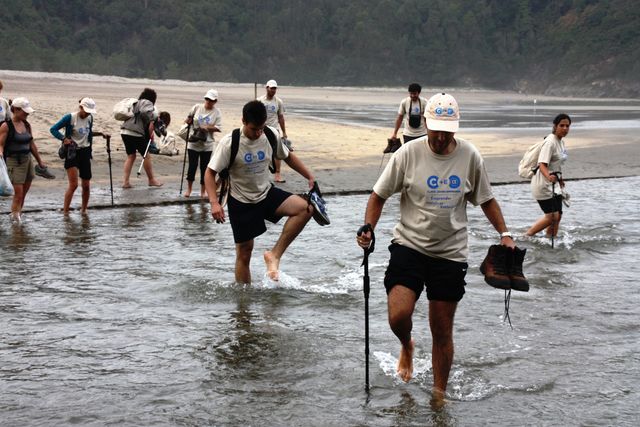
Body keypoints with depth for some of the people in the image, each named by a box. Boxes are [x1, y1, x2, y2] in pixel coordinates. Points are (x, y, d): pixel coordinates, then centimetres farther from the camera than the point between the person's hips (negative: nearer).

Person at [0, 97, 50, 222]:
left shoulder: (27, 125, 9)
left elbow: (32, 144, 17)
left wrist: (40, 161, 21)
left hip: (28, 160, 6)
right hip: (14, 161, -6)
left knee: (24, 193, 8)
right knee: (18, 193, -9)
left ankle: (17, 216, 17)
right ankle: (15, 216, -1)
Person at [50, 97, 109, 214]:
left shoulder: (89, 118, 6)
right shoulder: (70, 117, -11)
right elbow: (53, 129, -9)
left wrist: (100, 134, 12)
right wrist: (64, 138, -23)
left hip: (85, 152, 5)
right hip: (72, 152, -5)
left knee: (86, 185, 8)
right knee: (73, 184, -13)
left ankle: (84, 209, 27)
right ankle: (65, 212, -6)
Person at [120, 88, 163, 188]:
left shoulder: (135, 103, 23)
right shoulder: (148, 103, 1)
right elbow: (150, 118, -15)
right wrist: (151, 132, -6)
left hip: (124, 131, 7)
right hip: (136, 133, -7)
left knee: (130, 156, 13)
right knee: (146, 156, 6)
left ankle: (126, 181, 6)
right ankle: (151, 180, 15)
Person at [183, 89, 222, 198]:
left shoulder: (217, 112, -3)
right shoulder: (197, 107, 1)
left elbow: (218, 128, -8)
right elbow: (189, 119, 13)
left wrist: (207, 128, -21)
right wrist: (188, 120, -8)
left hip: (207, 145, -1)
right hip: (193, 143, 1)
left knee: (204, 167, 5)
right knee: (192, 165, 2)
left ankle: (203, 191, 18)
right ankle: (189, 188, 19)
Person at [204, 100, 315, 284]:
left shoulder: (271, 135, -9)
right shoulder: (229, 143, -20)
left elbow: (287, 156, 11)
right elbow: (210, 173, -16)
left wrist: (309, 176, 3)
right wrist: (214, 203, -28)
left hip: (267, 193, 3)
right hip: (241, 202, -3)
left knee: (304, 208, -21)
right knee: (244, 253, 2)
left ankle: (274, 255, -14)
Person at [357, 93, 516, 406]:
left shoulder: (470, 157, -1)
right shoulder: (408, 153, -7)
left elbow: (486, 200, 12)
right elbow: (379, 195, 1)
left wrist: (504, 234, 3)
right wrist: (368, 228, -14)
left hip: (450, 253, 1)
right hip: (409, 246, -1)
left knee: (442, 332, 6)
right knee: (398, 316, -18)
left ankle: (439, 394, 24)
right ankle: (407, 346, 19)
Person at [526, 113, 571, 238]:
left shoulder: (561, 141, 9)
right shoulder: (550, 142, -19)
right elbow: (542, 164, -28)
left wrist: (560, 179, 32)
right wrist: (549, 177, -46)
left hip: (554, 184, 9)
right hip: (543, 184, -9)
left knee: (558, 215, 7)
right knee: (551, 216, -9)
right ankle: (527, 236, 4)